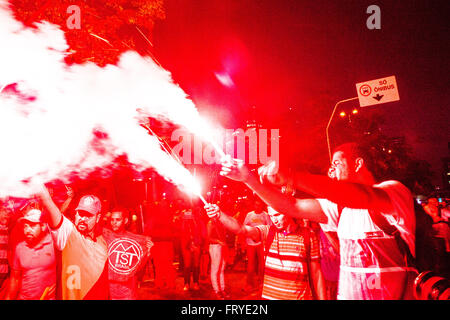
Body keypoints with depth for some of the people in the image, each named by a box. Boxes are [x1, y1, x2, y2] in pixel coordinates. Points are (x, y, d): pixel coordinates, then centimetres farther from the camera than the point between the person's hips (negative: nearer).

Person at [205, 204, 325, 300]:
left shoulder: (308, 235, -5)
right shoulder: (267, 231, -2)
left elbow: (316, 272, 0)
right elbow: (241, 229, -18)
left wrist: (322, 298, -1)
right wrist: (219, 215, -33)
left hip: (299, 296, -1)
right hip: (269, 295, 2)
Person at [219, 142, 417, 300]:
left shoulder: (395, 191, -9)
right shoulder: (340, 204, 10)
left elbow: (363, 198, -30)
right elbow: (291, 207, 7)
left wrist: (289, 178, -37)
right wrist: (249, 178, -2)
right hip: (347, 294, 5)